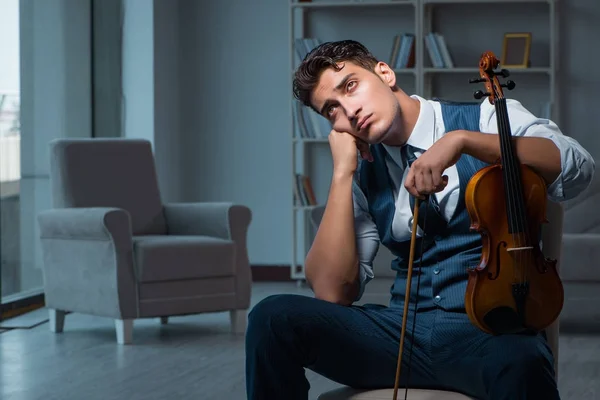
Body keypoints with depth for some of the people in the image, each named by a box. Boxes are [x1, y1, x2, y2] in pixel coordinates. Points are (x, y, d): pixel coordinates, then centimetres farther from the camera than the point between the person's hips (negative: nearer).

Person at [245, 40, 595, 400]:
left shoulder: (488, 120, 3)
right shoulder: (364, 173, 13)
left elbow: (577, 168, -17)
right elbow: (333, 292, 2)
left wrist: (462, 140, -23)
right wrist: (342, 174, -1)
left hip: (494, 330, -4)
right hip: (404, 332, 5)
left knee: (520, 365, -41)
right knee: (274, 317, -16)